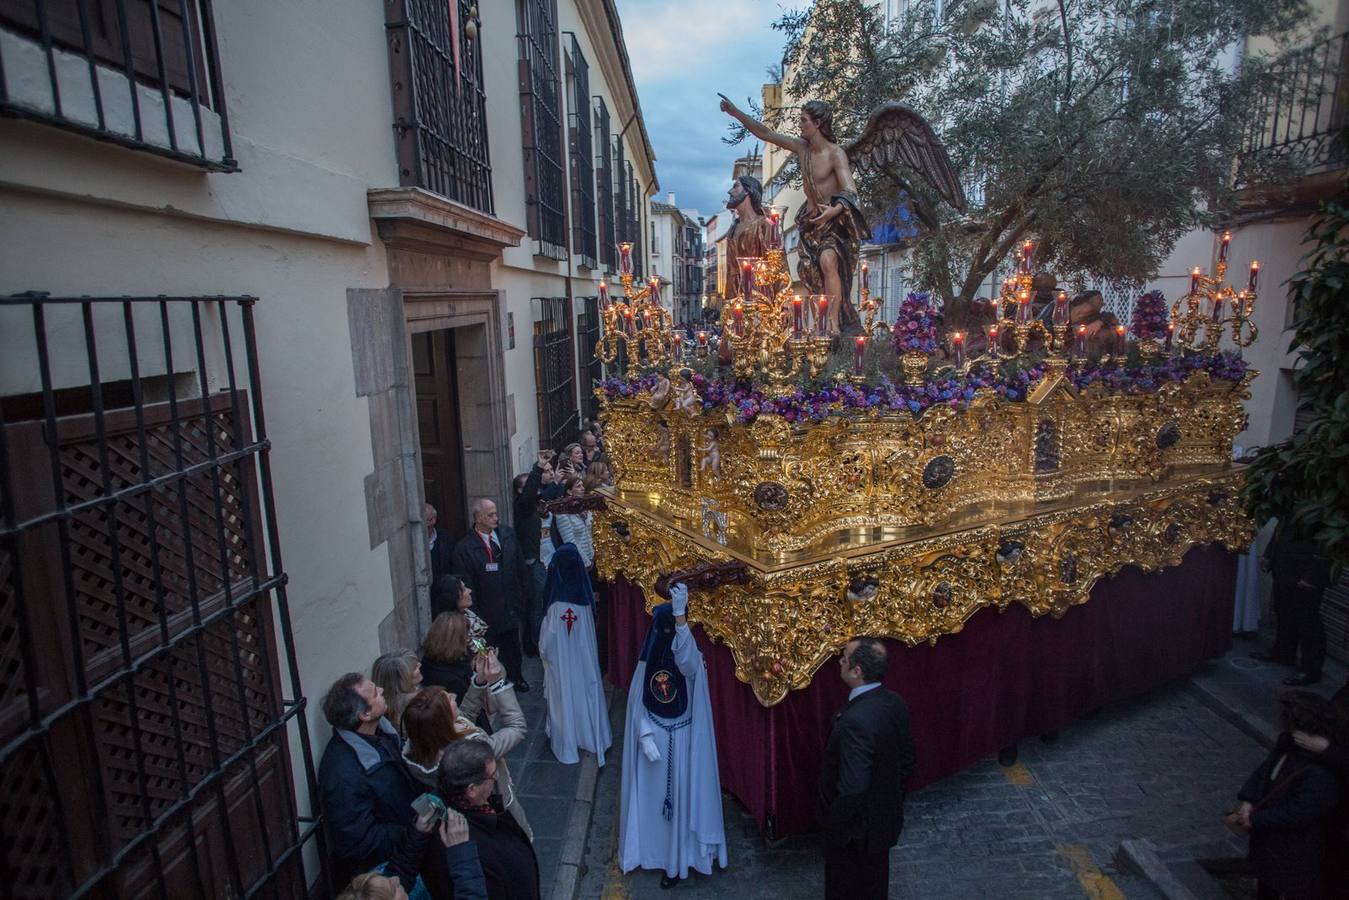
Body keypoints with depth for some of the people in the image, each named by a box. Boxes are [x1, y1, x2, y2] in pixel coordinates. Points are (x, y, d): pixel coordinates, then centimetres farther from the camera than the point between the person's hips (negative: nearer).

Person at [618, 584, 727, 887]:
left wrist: (680, 614, -53)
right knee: (650, 796, 15)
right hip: (653, 738, 3)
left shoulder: (690, 659, -15)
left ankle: (676, 860, 24)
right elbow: (637, 704, 0)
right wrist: (645, 737, -14)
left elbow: (686, 661, -42)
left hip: (681, 740, -3)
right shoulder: (647, 661, -5)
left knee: (678, 797, 8)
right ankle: (651, 849, 35)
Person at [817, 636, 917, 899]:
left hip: (858, 825, -7)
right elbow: (908, 758, 4)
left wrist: (833, 825, -16)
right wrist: (891, 794, 16)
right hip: (885, 816, 8)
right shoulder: (894, 702, -9)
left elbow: (852, 789, -33)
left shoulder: (855, 721, -36)